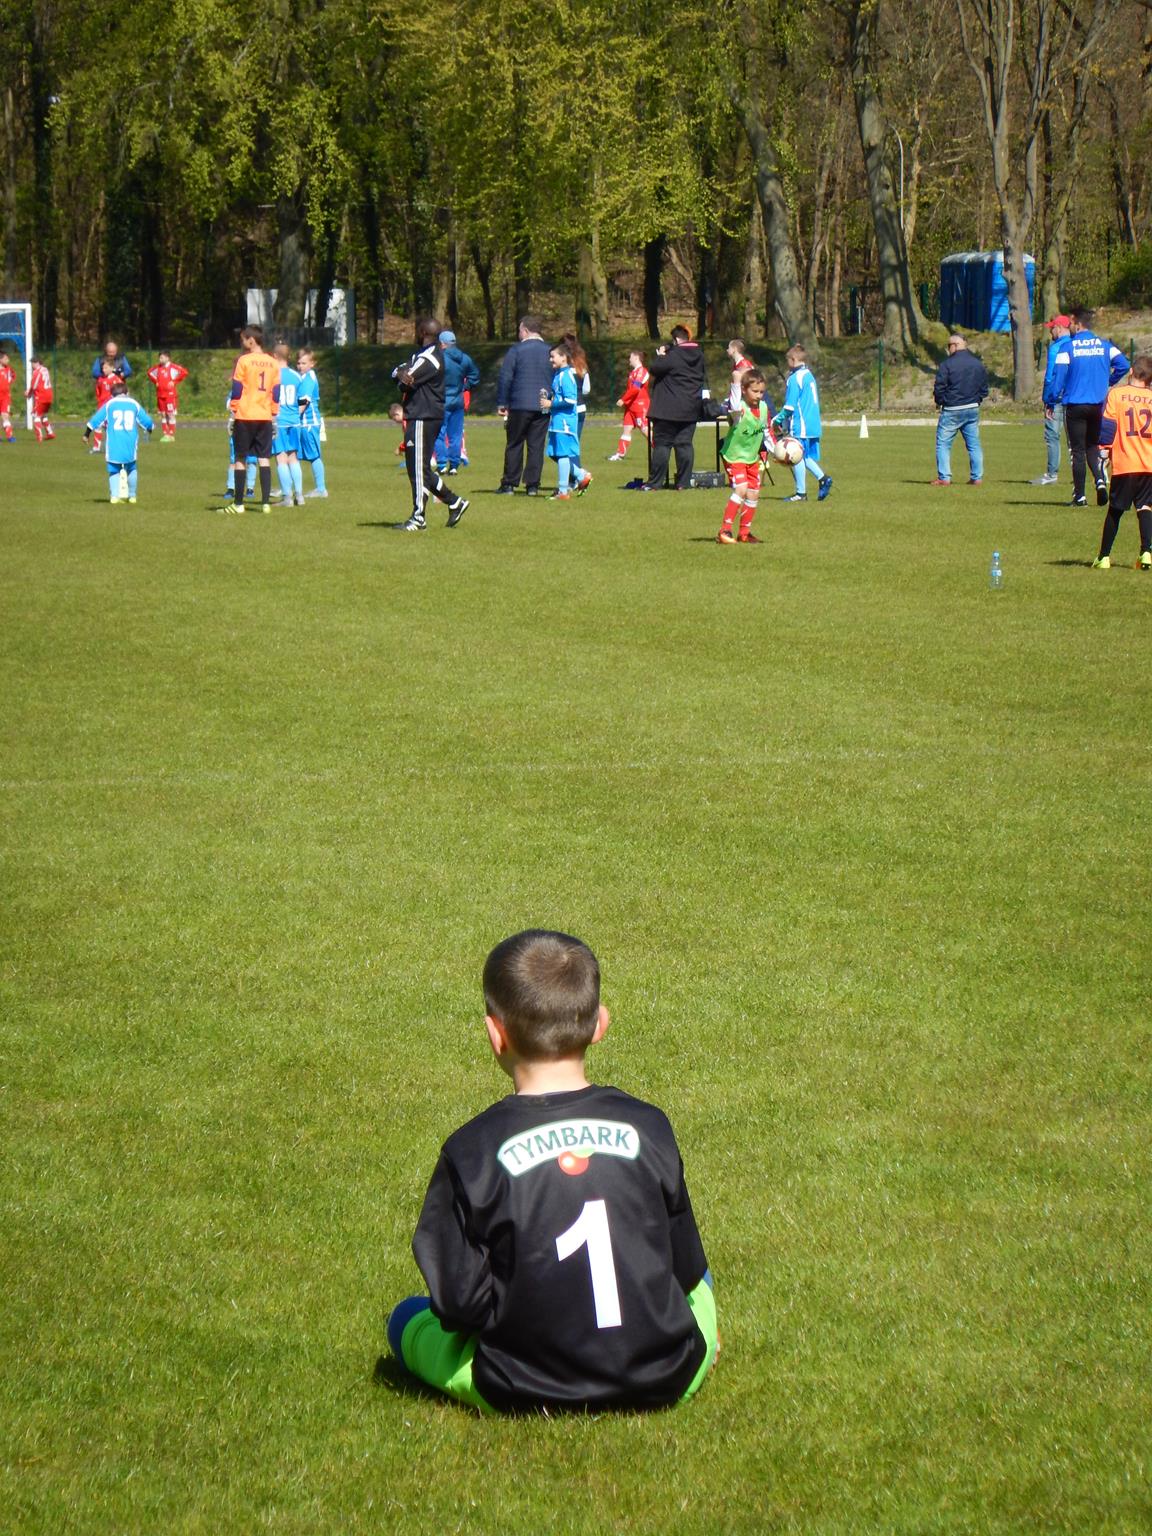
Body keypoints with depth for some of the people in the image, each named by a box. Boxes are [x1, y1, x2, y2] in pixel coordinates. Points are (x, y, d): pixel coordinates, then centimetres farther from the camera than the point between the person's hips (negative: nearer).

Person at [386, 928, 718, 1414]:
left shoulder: (473, 1151, -15)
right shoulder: (646, 1127, -7)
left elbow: (459, 1303, -13)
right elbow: (685, 1269, 2)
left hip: (526, 1392, -4)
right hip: (663, 1382, 4)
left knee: (407, 1319, 24)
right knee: (695, 1287, 38)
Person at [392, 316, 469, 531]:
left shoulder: (428, 358, -16)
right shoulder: (420, 355, 18)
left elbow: (406, 384, -18)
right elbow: (396, 373, 11)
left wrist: (403, 377, 4)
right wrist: (402, 373, -11)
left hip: (423, 418, -11)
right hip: (421, 415, 11)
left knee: (419, 468, -6)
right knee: (421, 468, 14)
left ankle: (418, 518, -3)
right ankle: (454, 503, 18)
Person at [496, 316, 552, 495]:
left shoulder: (515, 351, -5)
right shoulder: (549, 351, 9)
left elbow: (505, 378, -7)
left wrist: (501, 403, 0)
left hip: (520, 406, -3)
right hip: (543, 407, 3)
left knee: (514, 445, 4)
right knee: (537, 445, 5)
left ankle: (509, 484, 4)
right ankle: (533, 485, 2)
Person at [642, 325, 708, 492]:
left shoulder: (673, 355, -15)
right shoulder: (699, 356, 8)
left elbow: (655, 369, -15)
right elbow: (704, 379, 20)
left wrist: (660, 356, 0)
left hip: (669, 409, -6)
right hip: (691, 409, 6)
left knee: (662, 443, 0)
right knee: (685, 443, 7)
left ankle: (655, 482, 0)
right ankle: (684, 482, 4)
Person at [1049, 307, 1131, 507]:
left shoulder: (1067, 347, -6)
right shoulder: (1104, 345, 4)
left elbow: (1058, 376, -10)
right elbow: (1123, 365, -4)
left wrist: (1053, 401, -2)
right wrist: (1108, 382, 10)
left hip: (1075, 405, -4)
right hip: (1099, 405, 4)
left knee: (1077, 450, 3)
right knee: (1093, 446, 17)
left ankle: (1079, 495, 1)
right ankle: (1100, 479, -8)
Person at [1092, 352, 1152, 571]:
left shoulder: (1116, 393, -4)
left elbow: (1108, 425, -5)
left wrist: (1105, 448, 7)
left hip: (1125, 463, -1)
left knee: (1115, 510, 9)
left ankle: (1104, 556, 16)